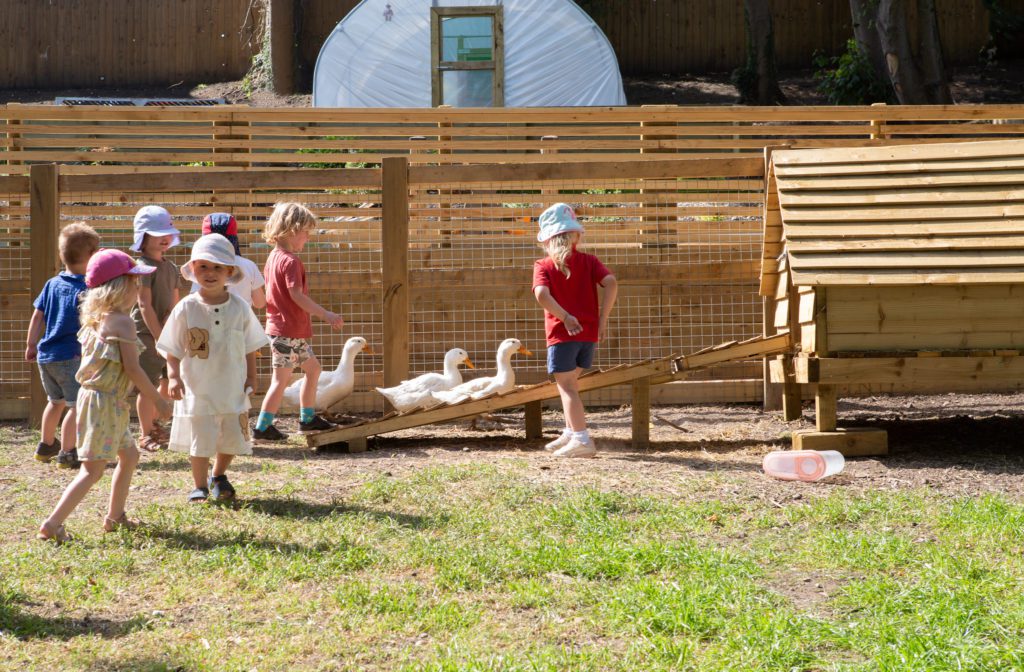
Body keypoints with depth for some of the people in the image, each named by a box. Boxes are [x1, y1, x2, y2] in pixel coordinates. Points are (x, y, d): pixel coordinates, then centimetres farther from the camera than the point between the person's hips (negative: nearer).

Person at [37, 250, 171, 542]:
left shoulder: (96, 319, 10)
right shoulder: (122, 321, -17)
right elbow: (132, 368, -20)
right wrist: (157, 400, -11)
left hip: (94, 396, 10)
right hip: (105, 403, -10)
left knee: (129, 455, 22)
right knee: (93, 469, -8)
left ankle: (114, 516, 29)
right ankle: (52, 524, -13)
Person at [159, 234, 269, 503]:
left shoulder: (239, 307, -1)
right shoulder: (186, 309, -7)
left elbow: (249, 347, 8)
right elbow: (173, 350, -3)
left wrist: (251, 377, 3)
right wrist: (173, 377, -15)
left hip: (232, 389, 2)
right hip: (197, 389, -2)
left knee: (232, 438, 10)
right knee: (199, 440, 2)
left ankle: (218, 476, 35)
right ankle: (200, 486, 21)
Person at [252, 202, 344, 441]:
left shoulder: (274, 258, 12)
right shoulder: (290, 261, -17)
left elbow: (266, 296, 15)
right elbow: (296, 295, -26)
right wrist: (326, 315, -27)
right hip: (288, 329, -10)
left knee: (313, 368, 19)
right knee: (281, 378, -5)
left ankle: (307, 418, 26)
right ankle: (262, 426, -2)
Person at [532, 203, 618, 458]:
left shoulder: (543, 266, 0)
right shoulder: (588, 261, 7)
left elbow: (542, 294, -20)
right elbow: (610, 283, -9)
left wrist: (565, 317, -20)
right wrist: (603, 318, -7)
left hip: (562, 332, -5)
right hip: (589, 333, 5)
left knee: (567, 386, -5)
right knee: (570, 382, 22)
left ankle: (581, 439, -16)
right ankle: (571, 433, 32)